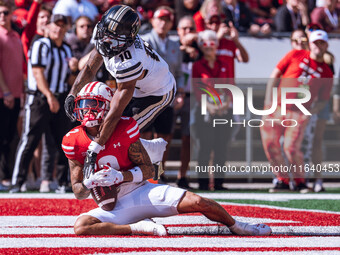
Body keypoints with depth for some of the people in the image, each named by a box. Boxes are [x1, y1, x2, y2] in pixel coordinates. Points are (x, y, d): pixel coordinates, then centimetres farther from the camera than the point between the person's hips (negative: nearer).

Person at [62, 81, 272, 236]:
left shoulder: (123, 130, -8)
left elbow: (148, 169, -4)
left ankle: (237, 226, 14)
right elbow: (78, 193, 2)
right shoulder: (74, 142, -3)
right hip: (113, 206, 1)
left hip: (142, 191, -1)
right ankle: (137, 227, -20)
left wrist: (121, 176, -23)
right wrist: (88, 185, -23)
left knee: (197, 202, -14)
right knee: (81, 226, -31)